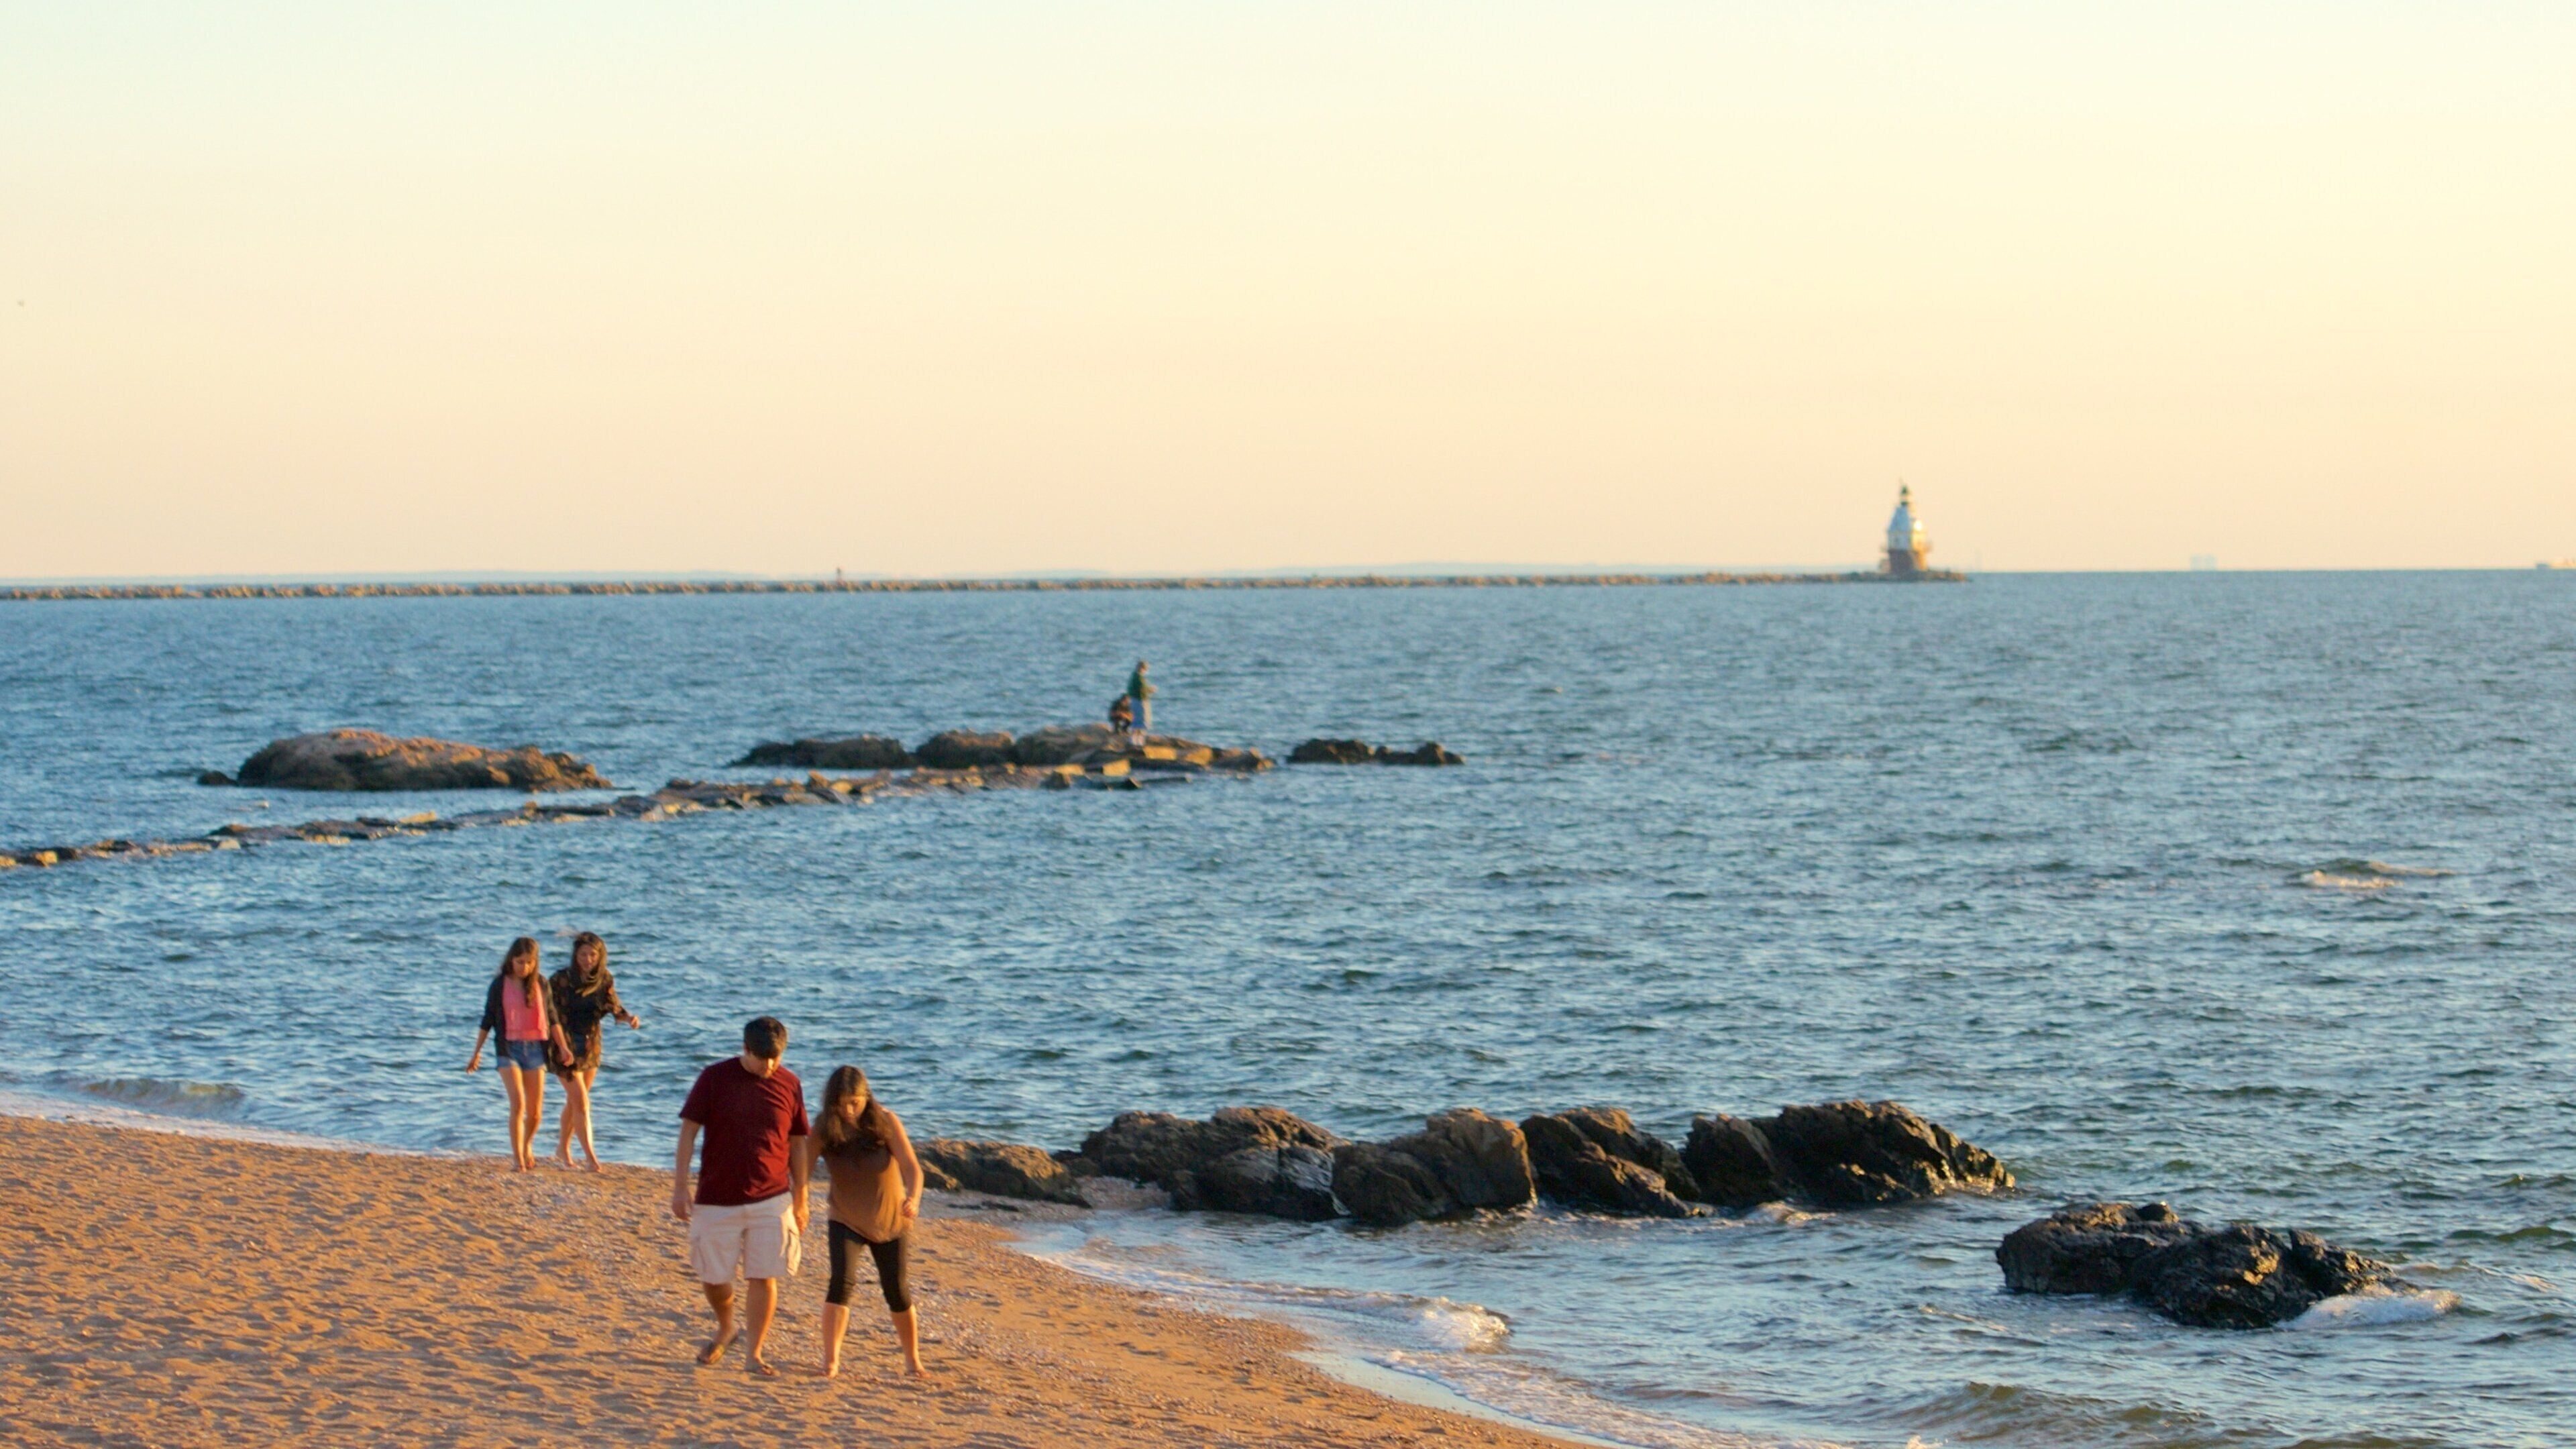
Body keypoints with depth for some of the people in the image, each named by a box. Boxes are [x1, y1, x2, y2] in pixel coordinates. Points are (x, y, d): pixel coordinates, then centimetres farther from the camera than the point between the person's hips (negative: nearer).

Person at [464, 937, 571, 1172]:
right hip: (509, 1048, -2)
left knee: (535, 1112, 5)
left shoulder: (540, 983, 4)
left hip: (536, 1047, 2)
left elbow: (552, 1018, 10)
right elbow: (487, 1020, 6)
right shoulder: (500, 985, 0)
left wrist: (562, 1047, 2)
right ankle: (518, 1160, -12)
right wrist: (477, 1053, 5)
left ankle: (527, 1146, 34)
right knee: (518, 1104, -16)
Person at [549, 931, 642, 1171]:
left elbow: (613, 1007, 2)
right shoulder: (561, 979, -13)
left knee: (574, 1102, 16)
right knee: (581, 1102, -9)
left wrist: (629, 1017, -19)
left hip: (591, 1045, 5)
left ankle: (563, 1148, 32)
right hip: (565, 1045, -5)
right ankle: (591, 1157, -9)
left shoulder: (605, 980, 0)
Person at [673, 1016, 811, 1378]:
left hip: (771, 1201, 1)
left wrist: (800, 1201, 11)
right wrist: (679, 1187, -7)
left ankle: (753, 1353, 7)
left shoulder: (789, 1085, 2)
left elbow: (798, 1145, 10)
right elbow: (689, 1132, -1)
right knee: (713, 1278, 7)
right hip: (717, 1198, -1)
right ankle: (724, 1328, 36)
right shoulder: (715, 1078, -4)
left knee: (763, 1278, -4)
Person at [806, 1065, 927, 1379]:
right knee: (841, 1281, -20)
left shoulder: (886, 1123, -16)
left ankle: (913, 1360, 24)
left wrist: (913, 1198, -42)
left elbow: (910, 1165, -22)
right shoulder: (824, 1131, -15)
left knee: (896, 1290, 4)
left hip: (890, 1221, 0)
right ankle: (830, 1361, -19)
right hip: (846, 1221, 0)